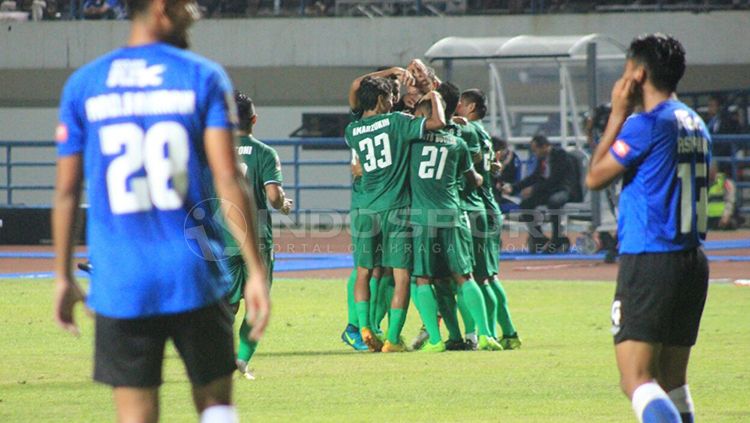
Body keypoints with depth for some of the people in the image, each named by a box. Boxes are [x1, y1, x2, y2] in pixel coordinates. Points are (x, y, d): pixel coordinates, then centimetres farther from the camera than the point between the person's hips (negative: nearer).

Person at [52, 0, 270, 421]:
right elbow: (228, 180, -8)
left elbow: (67, 190, 6)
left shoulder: (82, 86, 4)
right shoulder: (203, 78, -2)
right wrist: (257, 271, -5)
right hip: (194, 276, -1)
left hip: (119, 286, 1)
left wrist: (64, 277, 15)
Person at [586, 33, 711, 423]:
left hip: (649, 261, -9)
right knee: (672, 383, 14)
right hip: (692, 259, 9)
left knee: (636, 380, -13)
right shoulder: (694, 124, 14)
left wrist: (617, 114, 2)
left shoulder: (647, 124, -12)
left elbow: (595, 177, -4)